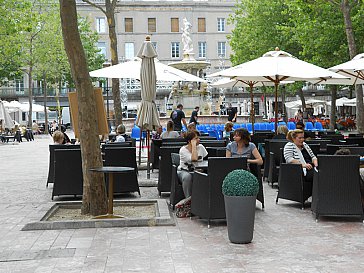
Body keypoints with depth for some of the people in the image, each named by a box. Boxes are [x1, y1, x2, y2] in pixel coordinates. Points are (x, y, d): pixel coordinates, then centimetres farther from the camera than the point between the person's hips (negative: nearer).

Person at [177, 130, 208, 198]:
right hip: (184, 171, -3)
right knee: (187, 176, -39)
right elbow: (194, 159, -28)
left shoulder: (201, 147, 2)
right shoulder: (183, 150, -13)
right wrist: (194, 145, -22)